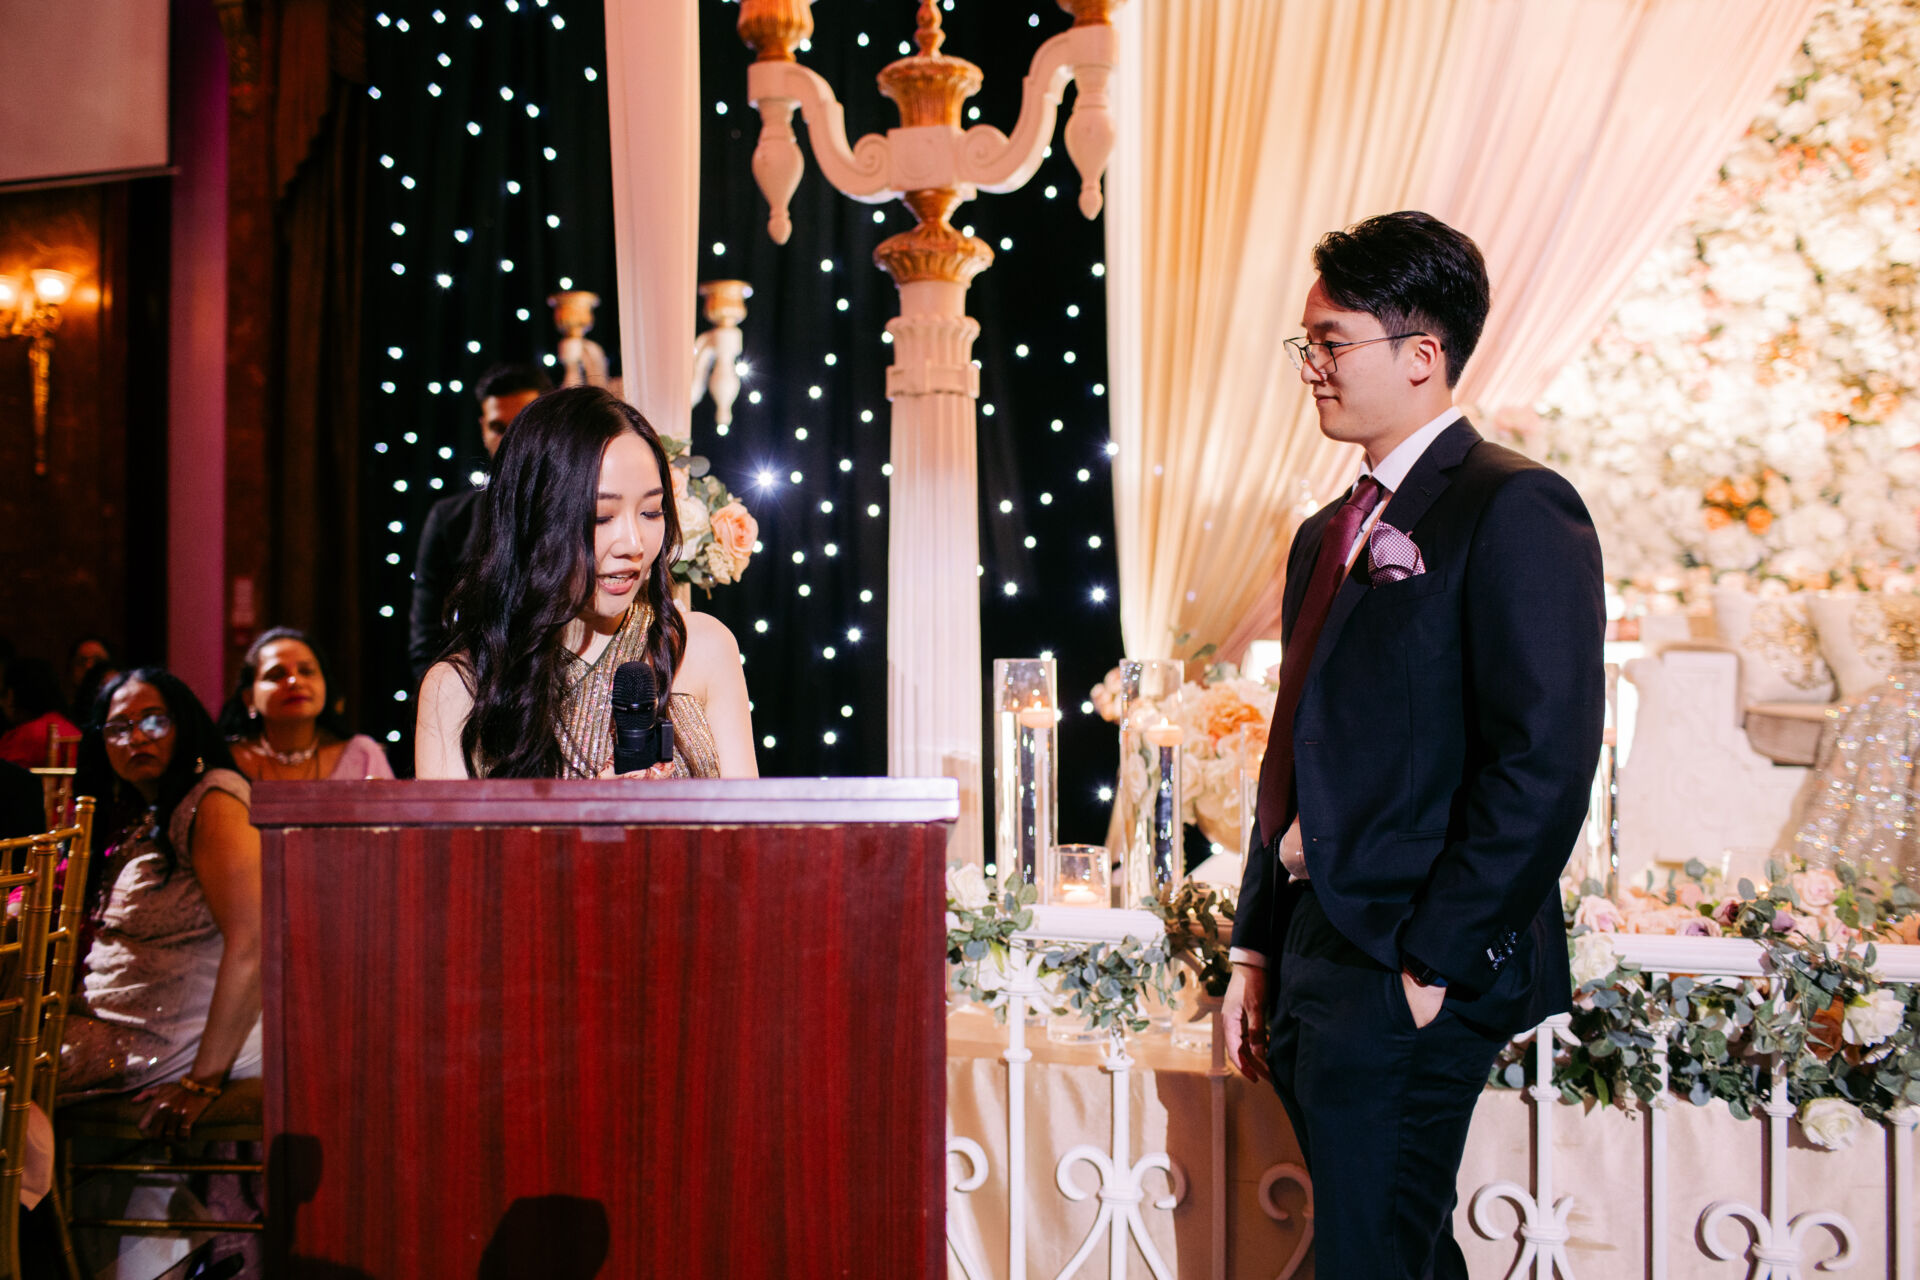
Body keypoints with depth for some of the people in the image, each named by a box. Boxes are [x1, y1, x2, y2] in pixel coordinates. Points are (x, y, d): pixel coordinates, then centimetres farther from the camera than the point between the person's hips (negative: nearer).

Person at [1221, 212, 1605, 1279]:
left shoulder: (1515, 507, -9)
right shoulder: (1328, 533, 17)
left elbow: (1546, 759, -17)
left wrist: (1434, 959, -17)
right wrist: (1259, 949, 14)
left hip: (1413, 974, -8)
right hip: (1314, 955, 8)